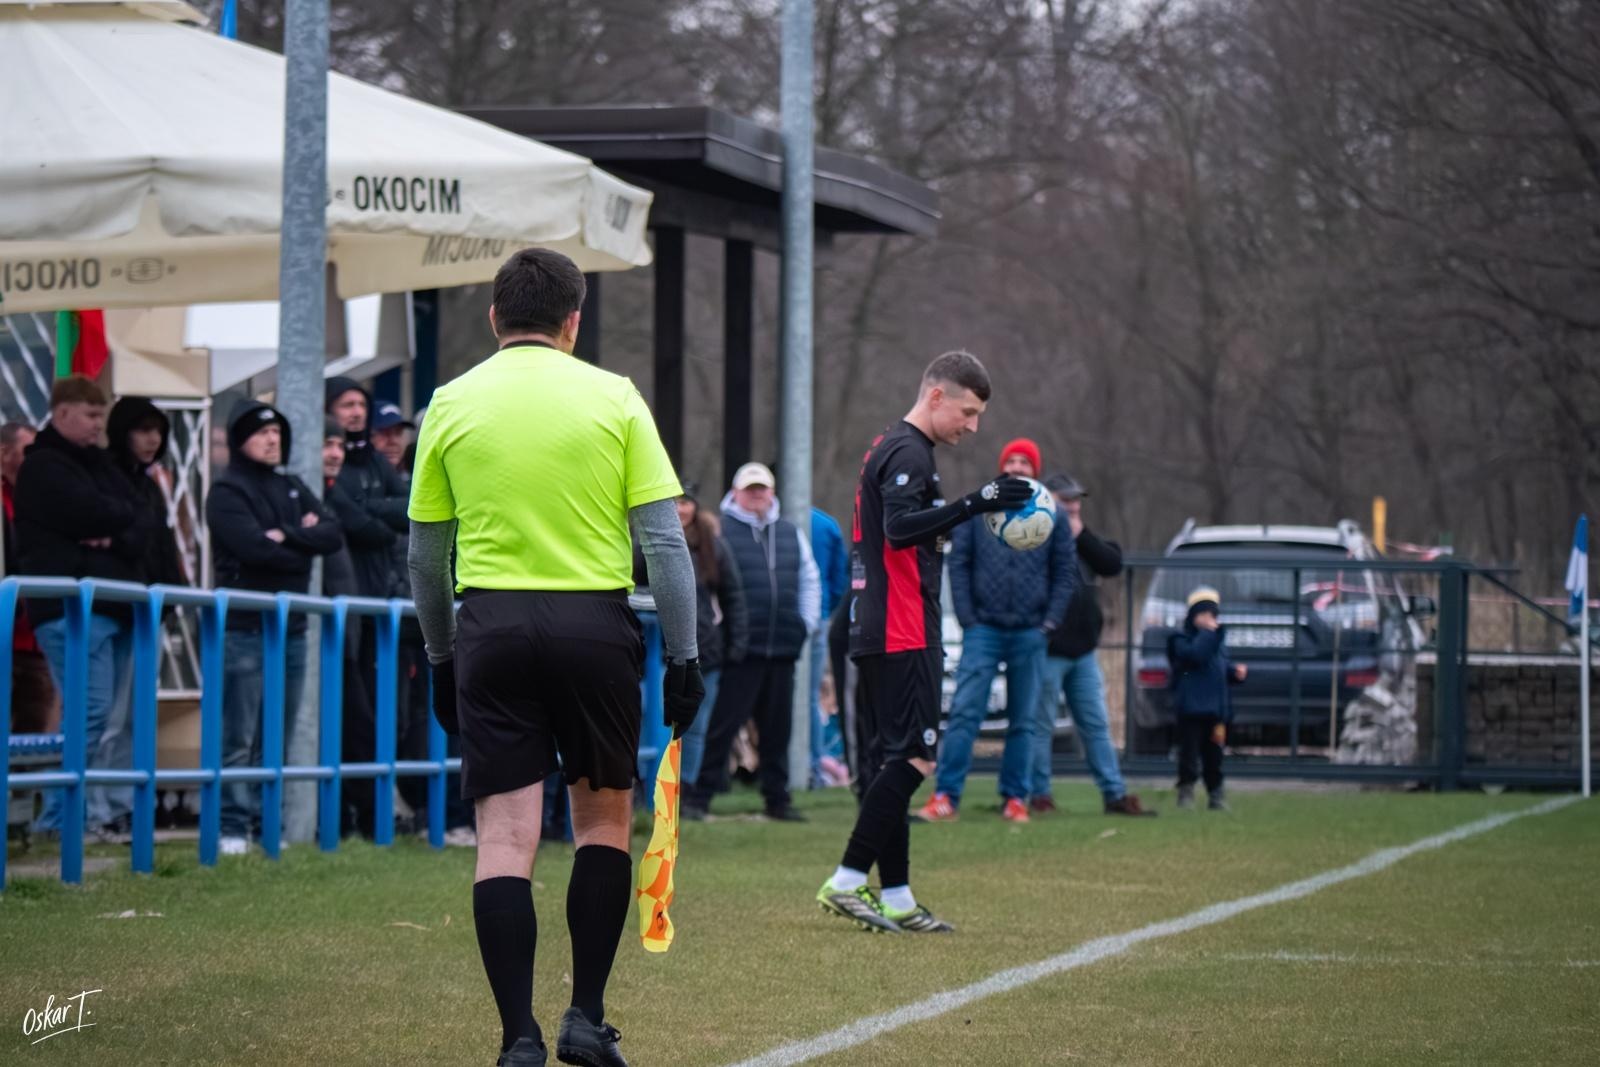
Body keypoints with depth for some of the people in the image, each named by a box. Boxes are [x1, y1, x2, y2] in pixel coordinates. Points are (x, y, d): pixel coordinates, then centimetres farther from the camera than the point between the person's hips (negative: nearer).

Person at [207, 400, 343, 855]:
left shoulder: (294, 489, 18)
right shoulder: (227, 492, -3)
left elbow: (334, 535, 4)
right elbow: (256, 548, -17)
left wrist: (287, 535, -10)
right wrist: (305, 545, -2)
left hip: (291, 629, 7)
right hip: (244, 628, -7)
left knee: (278, 739, 8)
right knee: (238, 738, -7)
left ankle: (265, 821, 14)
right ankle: (234, 826, -5)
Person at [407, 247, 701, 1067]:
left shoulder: (452, 405, 6)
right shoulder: (614, 398, 2)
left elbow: (425, 554, 9)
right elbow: (664, 542, -2)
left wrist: (440, 659, 19)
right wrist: (683, 657, 4)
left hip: (492, 626, 1)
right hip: (595, 624, -1)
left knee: (506, 837, 0)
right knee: (604, 820, 15)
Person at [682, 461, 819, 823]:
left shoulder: (790, 533, 17)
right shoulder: (721, 530, -3)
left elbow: (809, 581, 24)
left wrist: (807, 624, 13)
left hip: (783, 649, 6)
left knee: (777, 728, 11)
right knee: (722, 724, -6)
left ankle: (777, 798, 19)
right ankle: (698, 796, -2)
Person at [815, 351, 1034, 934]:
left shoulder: (889, 448, 21)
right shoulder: (908, 453, -11)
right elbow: (900, 528, -25)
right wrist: (975, 504, -30)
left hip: (875, 635, 11)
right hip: (902, 636, -11)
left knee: (889, 760, 8)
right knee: (913, 757, -12)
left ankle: (895, 899, 9)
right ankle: (846, 882, -14)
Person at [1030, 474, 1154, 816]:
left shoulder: (1082, 539, 16)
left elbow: (1113, 564, 3)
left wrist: (1081, 536, -6)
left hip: (1082, 650, 8)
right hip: (1047, 650, -8)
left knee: (1096, 725, 10)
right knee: (1041, 726, -2)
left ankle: (1115, 794, 14)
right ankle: (1038, 795, 6)